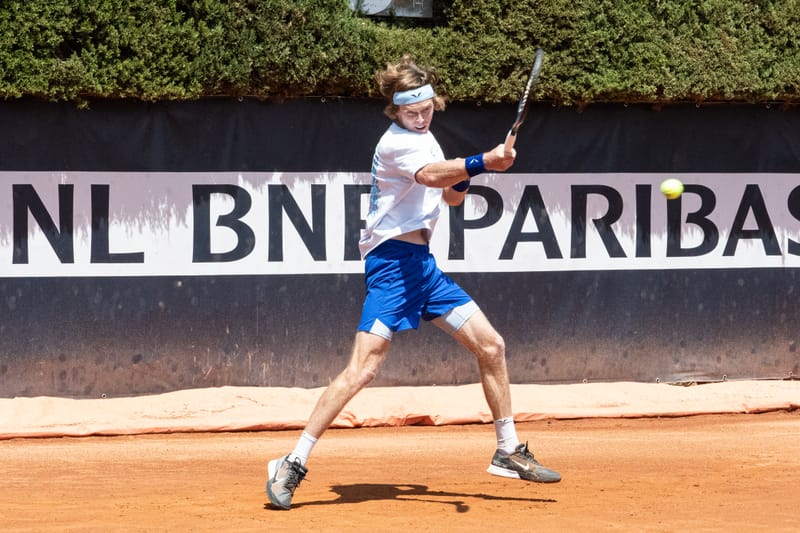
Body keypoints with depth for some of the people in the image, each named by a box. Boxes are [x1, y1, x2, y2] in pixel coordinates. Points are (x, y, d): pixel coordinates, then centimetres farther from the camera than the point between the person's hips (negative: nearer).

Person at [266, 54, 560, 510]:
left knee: (491, 345, 9)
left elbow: (450, 194, 22)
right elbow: (430, 174, -33)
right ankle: (293, 465, -13)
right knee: (363, 368, -18)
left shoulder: (423, 137, 15)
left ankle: (509, 452, 21)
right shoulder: (397, 143, -13)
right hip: (393, 262, -9)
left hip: (423, 265, 9)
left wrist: (462, 180, -1)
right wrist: (481, 163, -49)